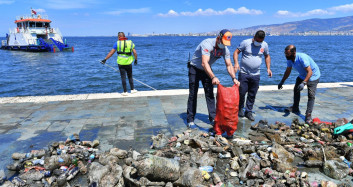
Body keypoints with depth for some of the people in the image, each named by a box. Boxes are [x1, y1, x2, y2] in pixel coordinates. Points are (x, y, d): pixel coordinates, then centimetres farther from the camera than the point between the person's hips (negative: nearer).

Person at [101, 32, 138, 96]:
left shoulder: (117, 43, -2)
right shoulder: (130, 42, 5)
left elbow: (111, 53, -2)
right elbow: (135, 53, 2)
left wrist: (105, 59, 6)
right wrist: (136, 60, 15)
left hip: (121, 63, -2)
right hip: (129, 63, 2)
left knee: (123, 77, 2)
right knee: (130, 77, 16)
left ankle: (125, 92, 4)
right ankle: (132, 89, 22)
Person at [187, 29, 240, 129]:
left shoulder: (225, 49, -11)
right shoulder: (207, 44, -32)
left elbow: (229, 65, -7)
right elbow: (204, 63, -43)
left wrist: (234, 78, -24)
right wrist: (213, 77, -55)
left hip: (207, 70, 6)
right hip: (195, 68, -6)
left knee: (210, 94, 3)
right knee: (193, 94, -5)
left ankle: (213, 118, 11)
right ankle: (190, 120, 2)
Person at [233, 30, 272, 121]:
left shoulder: (265, 45, 6)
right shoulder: (246, 42, -6)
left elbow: (267, 56, 19)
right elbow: (236, 52, -4)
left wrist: (268, 68, 8)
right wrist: (236, 63, -20)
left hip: (256, 75, 3)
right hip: (243, 73, -3)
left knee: (252, 95, 7)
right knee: (241, 92, -2)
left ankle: (249, 112, 20)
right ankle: (240, 109, 20)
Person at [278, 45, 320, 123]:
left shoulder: (302, 58, -36)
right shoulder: (289, 59, -12)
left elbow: (310, 72, -38)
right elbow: (288, 71, 4)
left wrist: (304, 83, -48)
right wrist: (282, 82, 3)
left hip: (313, 76, -8)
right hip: (302, 76, 8)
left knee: (311, 95, -14)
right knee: (296, 89, 16)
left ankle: (308, 115, -13)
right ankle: (295, 108, 32)